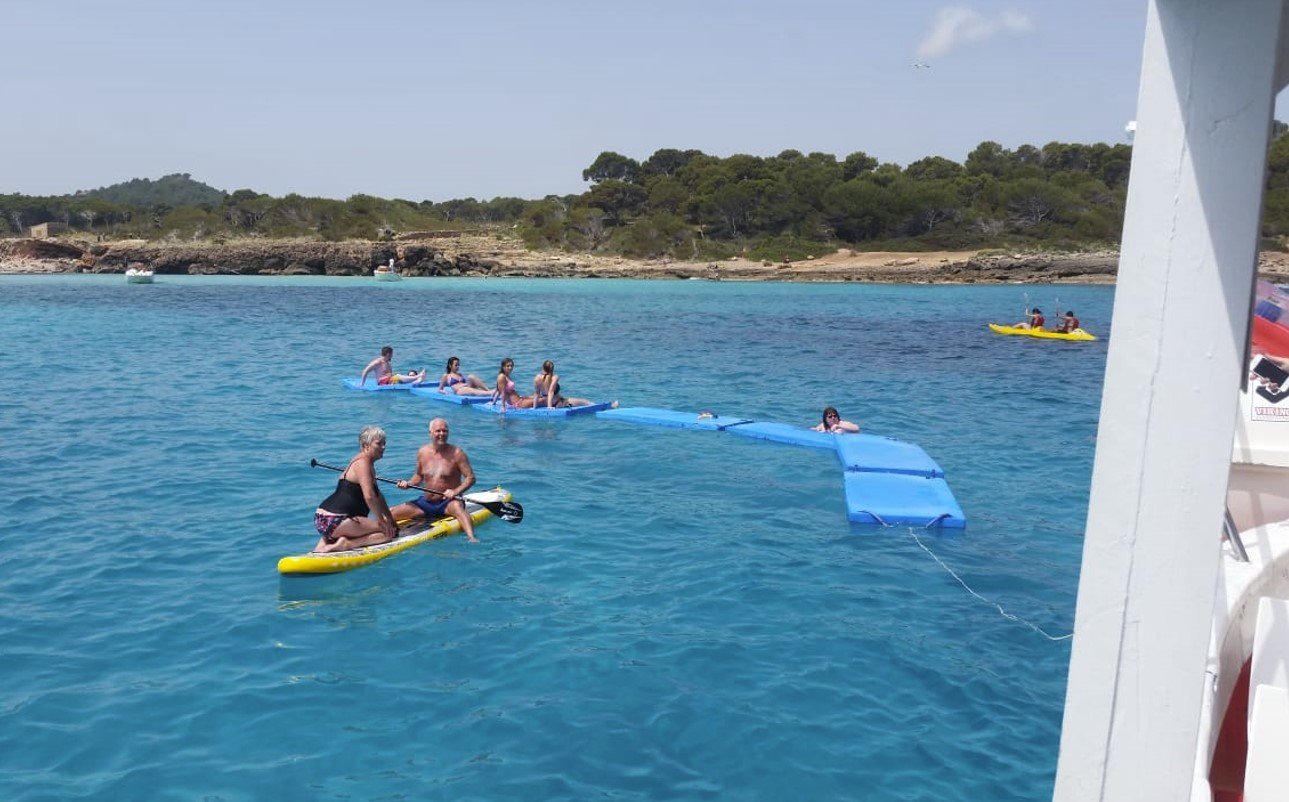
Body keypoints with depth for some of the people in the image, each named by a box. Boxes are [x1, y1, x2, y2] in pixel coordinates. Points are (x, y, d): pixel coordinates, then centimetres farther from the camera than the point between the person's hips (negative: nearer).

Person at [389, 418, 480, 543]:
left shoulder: (456, 453, -9)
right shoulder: (422, 452, 5)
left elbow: (470, 477, -9)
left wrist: (455, 492, -24)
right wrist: (408, 484, -2)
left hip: (448, 502, -5)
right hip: (426, 503, 5)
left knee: (457, 506, -41)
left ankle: (472, 538, -57)